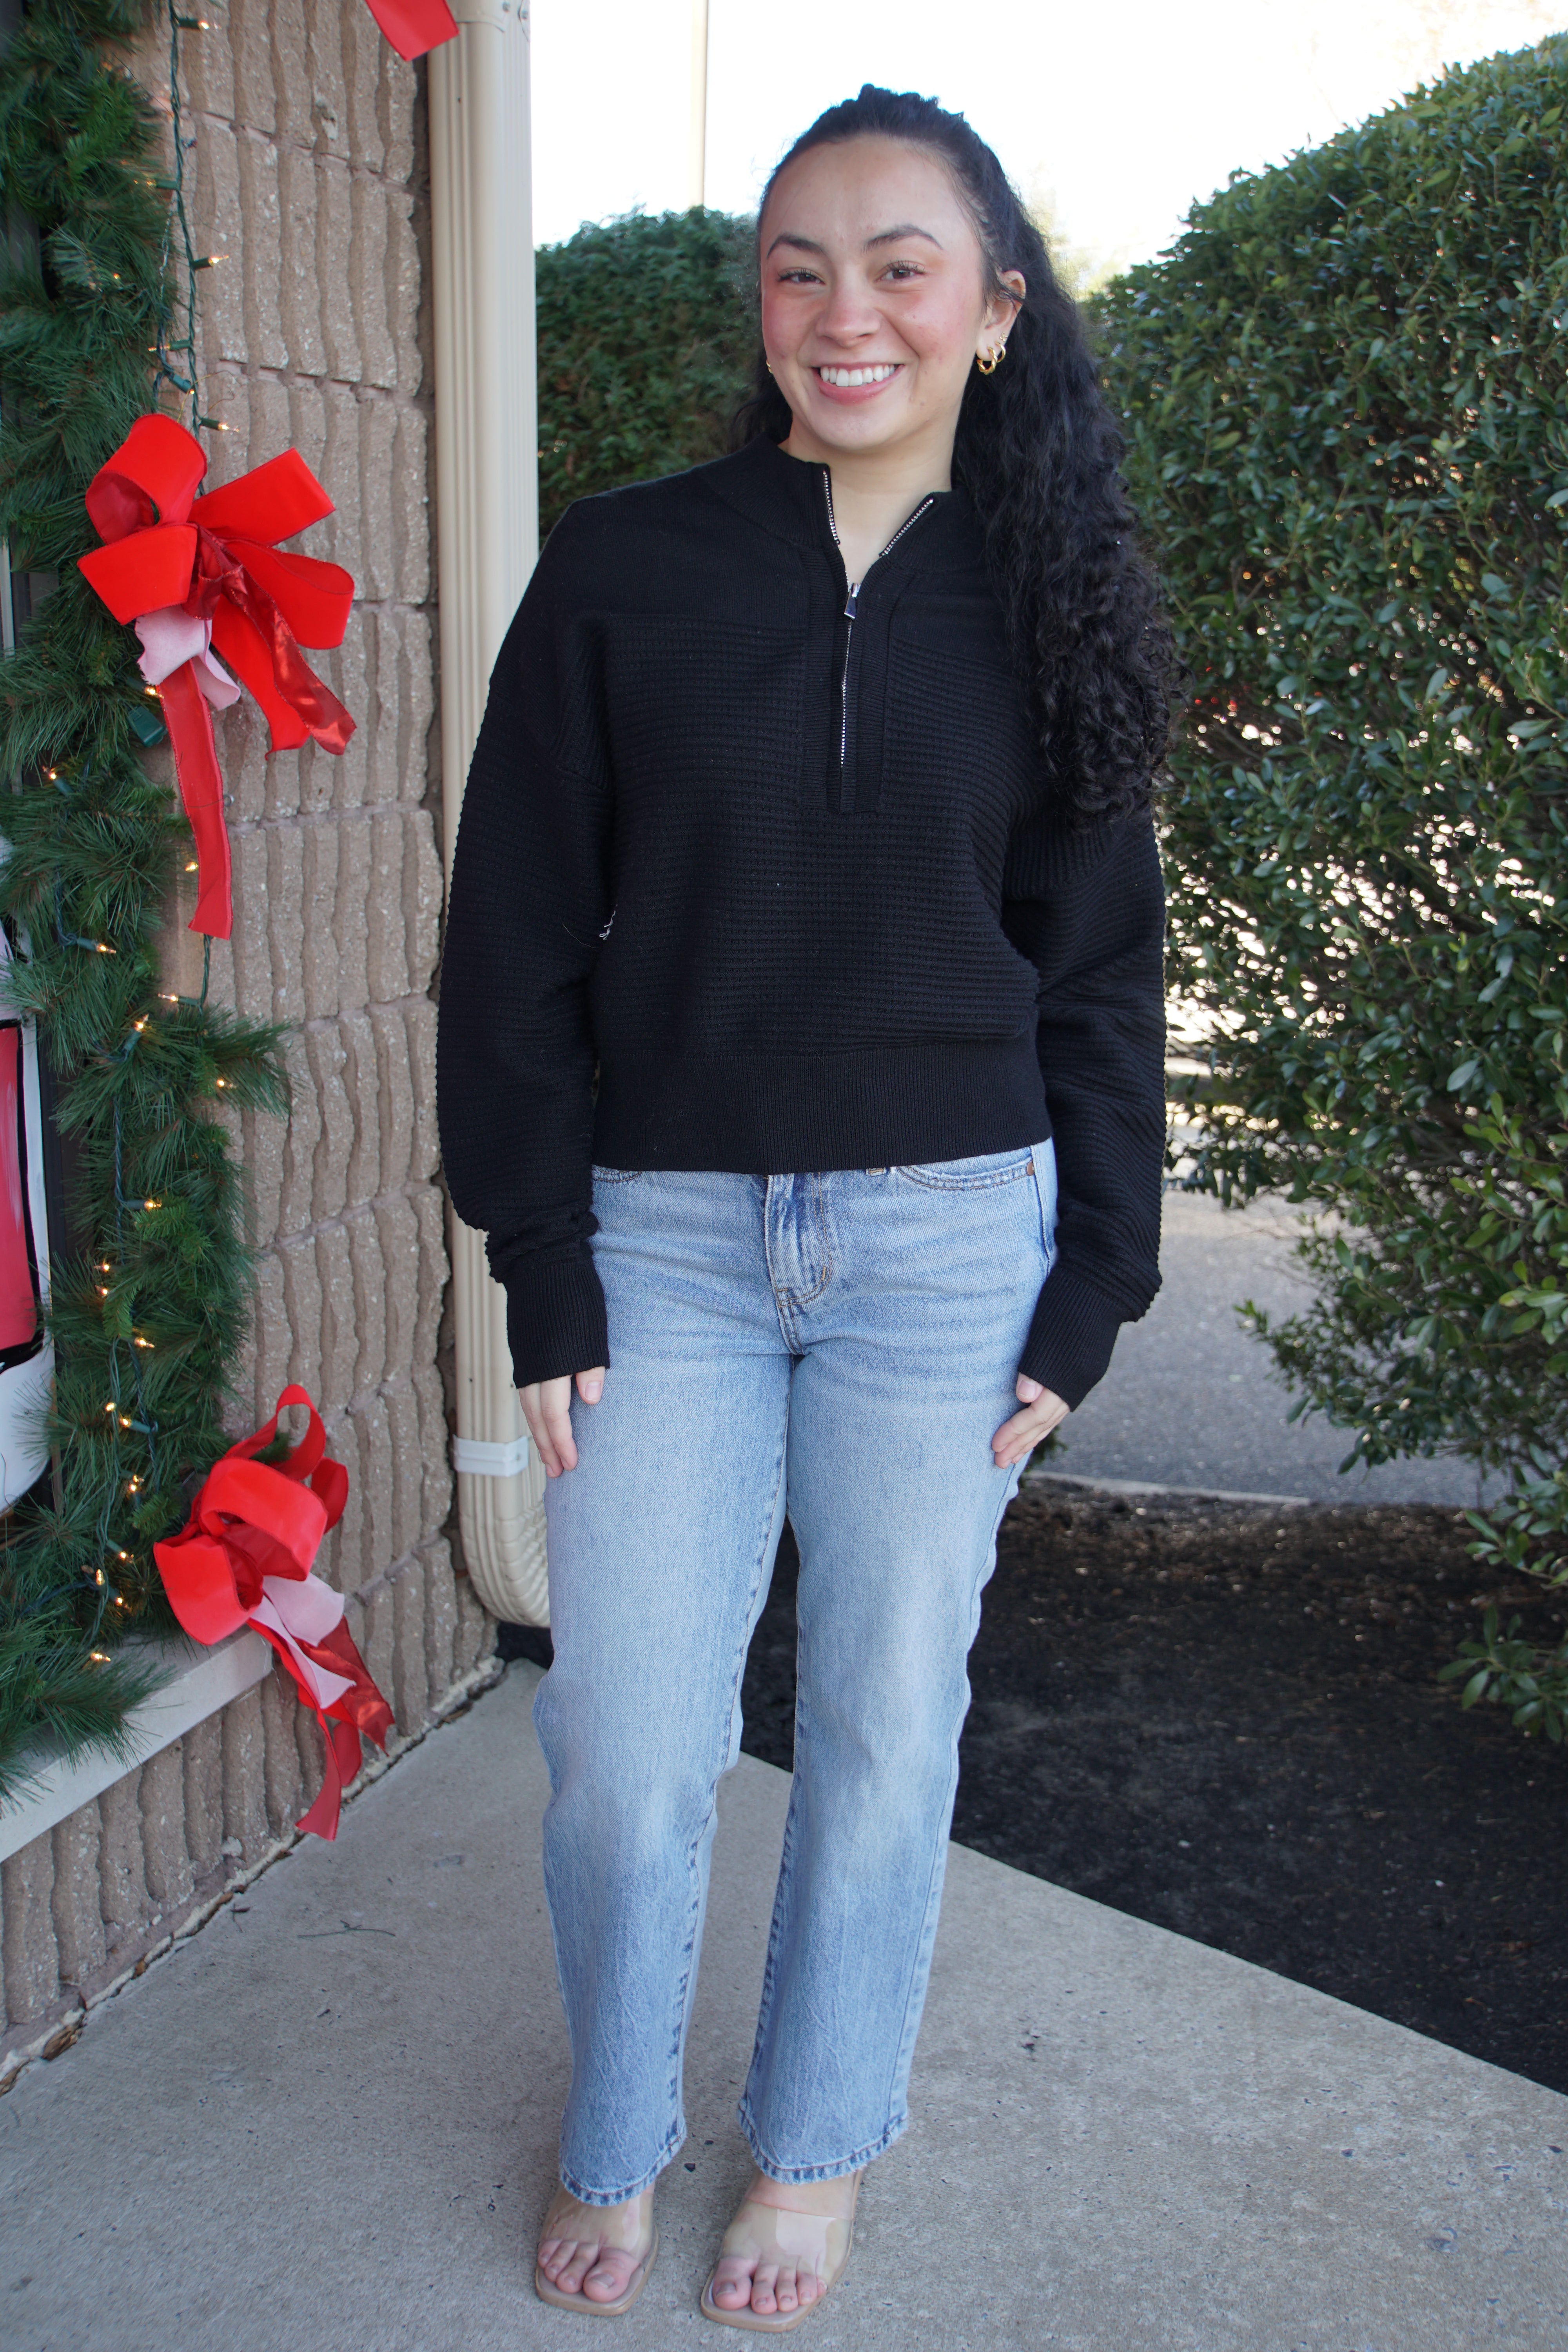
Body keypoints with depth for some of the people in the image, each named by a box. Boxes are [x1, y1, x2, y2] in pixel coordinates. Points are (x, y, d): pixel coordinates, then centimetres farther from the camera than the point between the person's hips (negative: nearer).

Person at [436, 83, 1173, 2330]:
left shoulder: (1039, 602, 3)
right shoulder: (621, 572, -2)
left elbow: (1098, 969, 6)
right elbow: (516, 947, -1)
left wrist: (1088, 1294, 2)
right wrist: (548, 1281, -5)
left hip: (945, 1241, 1)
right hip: (667, 1240, -1)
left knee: (886, 1721, 12)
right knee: (626, 1746, 4)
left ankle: (819, 2142, 36)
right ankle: (616, 2141, 33)